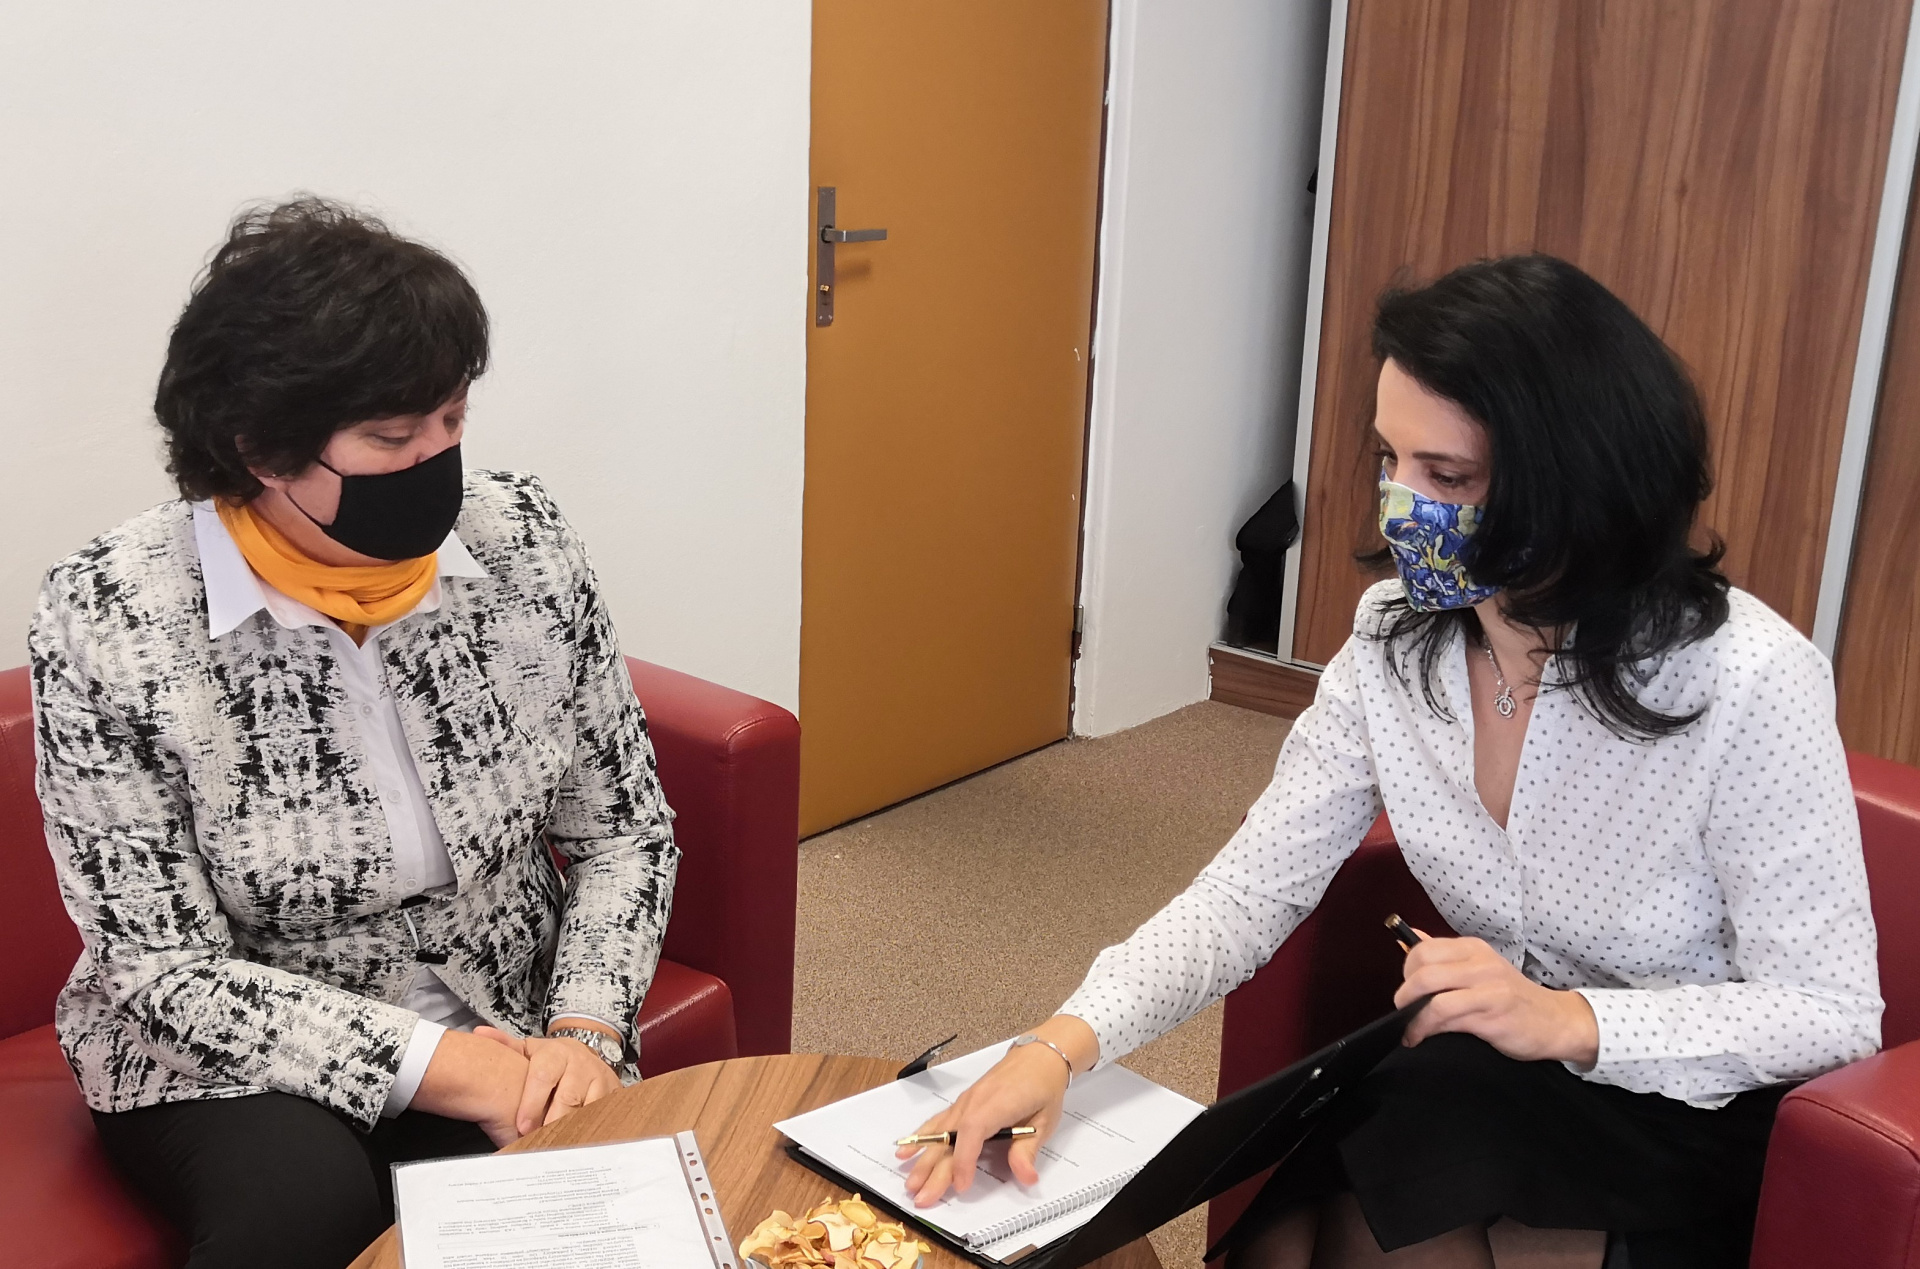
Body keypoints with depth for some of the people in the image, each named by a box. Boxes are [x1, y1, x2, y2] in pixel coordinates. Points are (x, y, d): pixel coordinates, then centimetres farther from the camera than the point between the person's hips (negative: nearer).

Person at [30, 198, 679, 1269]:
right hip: (232, 1058, -3)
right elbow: (168, 962, -14)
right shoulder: (108, 619, -16)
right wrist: (431, 1063, -22)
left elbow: (622, 828, 0)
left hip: (508, 1030, 3)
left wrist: (585, 1030, -15)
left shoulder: (518, 538, -8)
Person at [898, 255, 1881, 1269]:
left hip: (1698, 1118, -4)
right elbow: (1250, 890, -9)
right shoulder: (1395, 639, -7)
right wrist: (1065, 1042, -25)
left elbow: (1834, 1013, -16)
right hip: (1484, 1092, 4)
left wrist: (1567, 1021, -31)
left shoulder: (1749, 681, -23)